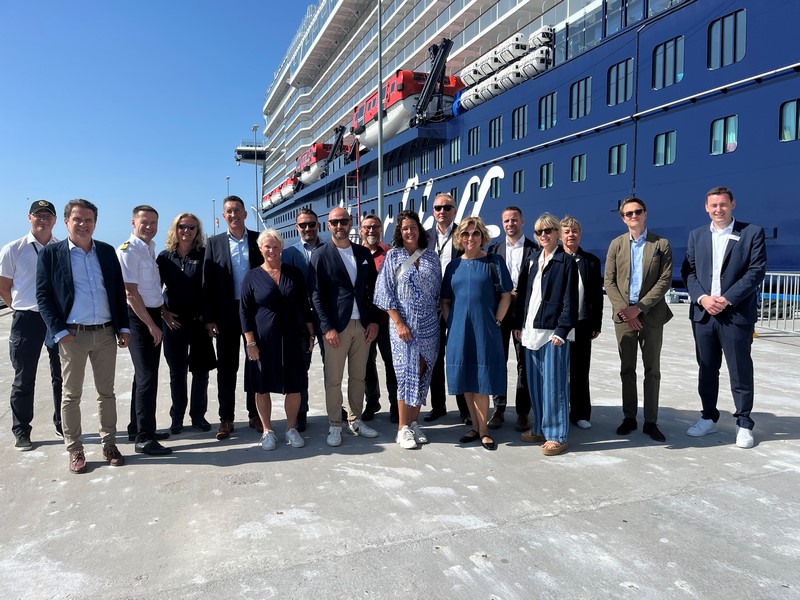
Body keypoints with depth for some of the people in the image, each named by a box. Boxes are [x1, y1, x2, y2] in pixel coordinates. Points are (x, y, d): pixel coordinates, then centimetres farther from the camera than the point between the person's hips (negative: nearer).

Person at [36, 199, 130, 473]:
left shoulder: (107, 251, 7)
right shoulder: (50, 253, -1)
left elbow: (119, 291, 10)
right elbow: (43, 296, -3)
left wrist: (123, 327, 4)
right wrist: (59, 331, -12)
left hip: (106, 333, 3)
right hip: (72, 335, -3)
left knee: (107, 392, 11)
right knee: (71, 395, 8)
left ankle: (109, 444, 22)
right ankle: (75, 450, 19)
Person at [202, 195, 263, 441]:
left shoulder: (259, 240, 3)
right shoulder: (214, 243, 4)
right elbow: (208, 282, 1)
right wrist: (209, 318, -5)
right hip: (227, 313, 0)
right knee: (226, 368, 6)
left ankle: (255, 414, 21)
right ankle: (226, 419, 15)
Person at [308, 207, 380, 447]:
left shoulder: (364, 253, 10)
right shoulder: (320, 255, -2)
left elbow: (373, 288, 12)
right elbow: (316, 295, -6)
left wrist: (374, 320, 3)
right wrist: (327, 328, -12)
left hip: (363, 325, 4)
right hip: (336, 326, -4)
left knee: (358, 377, 13)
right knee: (333, 379, 2)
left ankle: (355, 420, 25)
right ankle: (334, 425, 14)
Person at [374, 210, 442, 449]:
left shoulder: (431, 256, 7)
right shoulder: (393, 256, 0)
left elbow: (438, 290, 11)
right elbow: (386, 292, -4)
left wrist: (438, 318, 4)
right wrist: (399, 323, -10)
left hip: (429, 324, 3)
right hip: (403, 323, -3)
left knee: (423, 372, 6)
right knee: (407, 372, -4)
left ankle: (414, 422, 18)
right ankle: (403, 428, 5)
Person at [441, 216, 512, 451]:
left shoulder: (493, 263, 1)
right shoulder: (453, 266, 10)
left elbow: (506, 296, 1)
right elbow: (445, 300, 14)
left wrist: (496, 321, -4)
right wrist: (450, 324, 3)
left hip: (485, 331, -3)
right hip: (459, 332, 3)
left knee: (481, 381, -1)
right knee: (466, 381, 8)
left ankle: (483, 430, 13)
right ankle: (475, 427, 21)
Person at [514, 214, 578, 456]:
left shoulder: (566, 261, -4)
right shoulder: (532, 260, 13)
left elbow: (569, 300, -9)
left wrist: (561, 330, -15)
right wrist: (519, 324, 10)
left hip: (554, 331, -6)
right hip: (531, 330, 6)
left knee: (554, 383, -2)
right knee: (535, 382, 12)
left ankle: (557, 436, 7)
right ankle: (540, 428, 25)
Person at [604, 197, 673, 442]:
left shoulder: (661, 244, 1)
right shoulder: (616, 244, 7)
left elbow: (665, 280, -6)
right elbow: (609, 281, 2)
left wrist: (639, 308, -14)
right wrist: (623, 310, -11)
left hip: (651, 315, -2)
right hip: (623, 315, 2)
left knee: (652, 370, 4)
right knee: (627, 369, 9)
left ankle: (650, 422, 12)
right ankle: (629, 418, 19)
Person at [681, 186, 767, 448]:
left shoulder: (752, 232, 1)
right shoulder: (696, 235, 12)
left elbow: (756, 271, -6)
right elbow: (688, 271, 6)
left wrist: (727, 299, -14)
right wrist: (702, 298, -10)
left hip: (737, 314, -3)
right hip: (703, 313, 3)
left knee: (740, 371, 3)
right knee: (706, 370, 12)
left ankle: (744, 424, 15)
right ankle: (708, 417, 25)